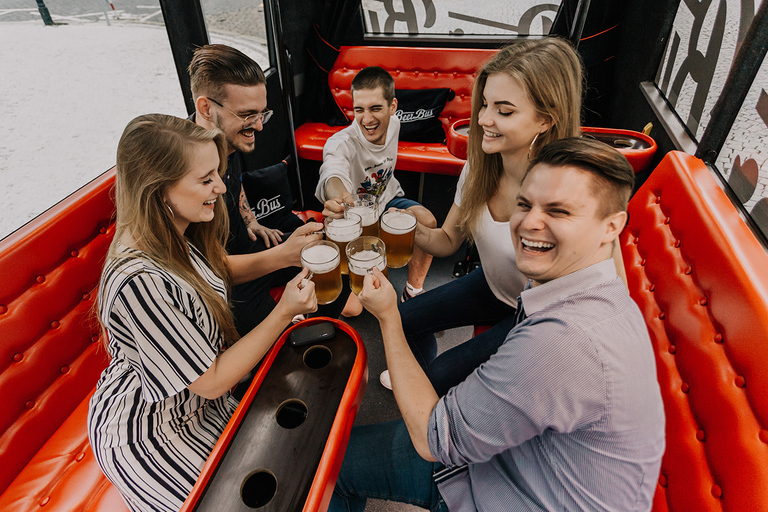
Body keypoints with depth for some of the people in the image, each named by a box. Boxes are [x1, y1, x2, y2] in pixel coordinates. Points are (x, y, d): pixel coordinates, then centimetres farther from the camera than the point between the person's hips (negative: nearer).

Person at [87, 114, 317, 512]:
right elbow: (211, 382, -27)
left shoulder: (175, 237, -10)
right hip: (146, 436, -7)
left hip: (195, 402, 8)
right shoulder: (140, 282, -37)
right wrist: (283, 314, -28)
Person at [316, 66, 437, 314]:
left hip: (387, 200, 5)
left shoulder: (393, 124, -8)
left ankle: (413, 292, -6)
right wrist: (338, 197, -77)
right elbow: (333, 172, -53)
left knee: (427, 221, -28)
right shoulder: (341, 143, -29)